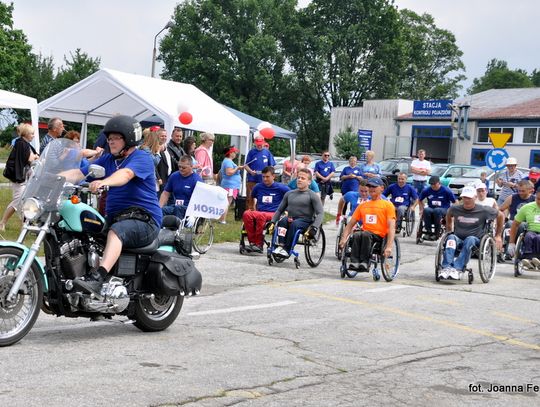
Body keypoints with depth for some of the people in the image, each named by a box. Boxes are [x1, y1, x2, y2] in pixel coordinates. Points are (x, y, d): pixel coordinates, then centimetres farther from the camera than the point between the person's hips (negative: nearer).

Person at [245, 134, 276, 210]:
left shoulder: (267, 152, 8)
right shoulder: (251, 152, 5)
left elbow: (271, 166, 11)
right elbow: (246, 165, 6)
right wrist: (251, 171, -14)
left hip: (264, 180, 1)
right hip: (252, 180, -1)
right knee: (250, 199, -2)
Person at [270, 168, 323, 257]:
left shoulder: (312, 196, 2)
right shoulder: (289, 194, 16)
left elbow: (320, 213, -7)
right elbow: (279, 210, 20)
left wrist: (314, 228, -21)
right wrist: (272, 222, 5)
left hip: (305, 222, -4)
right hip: (290, 219, 4)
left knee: (295, 224, -36)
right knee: (282, 220, -30)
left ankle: (287, 249, -36)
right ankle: (280, 246, -38)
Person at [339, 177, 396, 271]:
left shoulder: (387, 205, 8)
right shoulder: (362, 205, 22)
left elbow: (391, 227, -4)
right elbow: (350, 224, 18)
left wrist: (389, 247, -18)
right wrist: (344, 239, -2)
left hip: (379, 236, -3)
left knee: (365, 234, -36)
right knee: (356, 235, -32)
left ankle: (364, 262, -34)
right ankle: (354, 262, -37)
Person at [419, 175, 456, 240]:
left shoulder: (446, 190, -4)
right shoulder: (427, 190, 3)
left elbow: (455, 202, 1)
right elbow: (420, 200, 19)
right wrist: (422, 210, 7)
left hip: (444, 210, -3)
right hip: (431, 209, 3)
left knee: (437, 211, -39)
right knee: (426, 210, -34)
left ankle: (437, 233, -26)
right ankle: (429, 232, -23)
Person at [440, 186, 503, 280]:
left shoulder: (483, 210, -1)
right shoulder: (455, 209, 5)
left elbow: (500, 216, 12)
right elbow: (448, 215, 29)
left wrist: (498, 236, 16)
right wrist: (449, 229, 24)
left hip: (476, 241, -2)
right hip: (458, 239, 2)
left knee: (470, 239, -38)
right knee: (451, 238, -34)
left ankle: (457, 269, -51)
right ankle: (446, 268, -51)